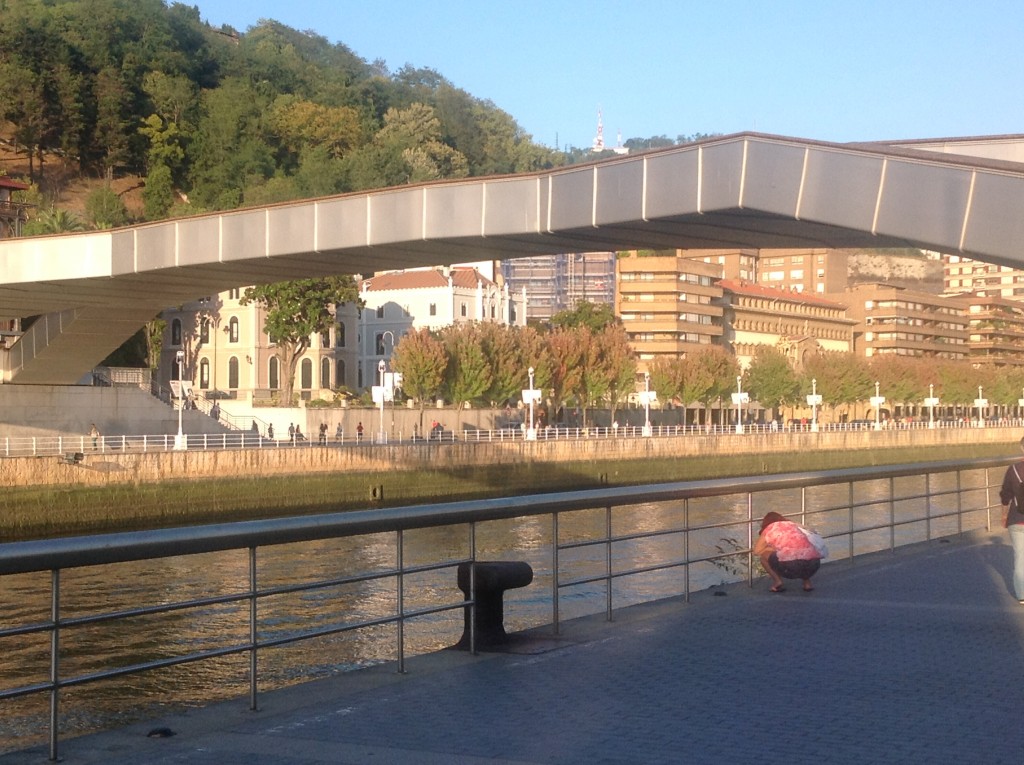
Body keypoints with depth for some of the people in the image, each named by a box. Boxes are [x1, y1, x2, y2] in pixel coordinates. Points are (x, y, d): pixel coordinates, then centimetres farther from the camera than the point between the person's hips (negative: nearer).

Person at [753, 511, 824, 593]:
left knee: (764, 555, 24)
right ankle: (807, 582, 24)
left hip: (790, 565, -4)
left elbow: (757, 551, 23)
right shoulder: (792, 524, 30)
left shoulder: (769, 529, 21)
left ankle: (777, 581, 10)